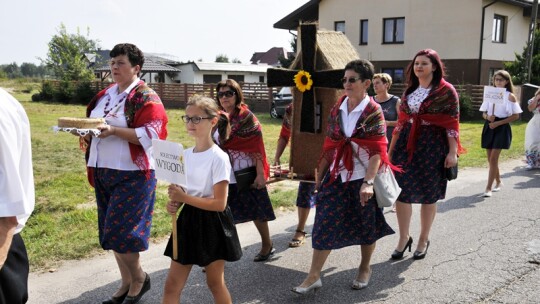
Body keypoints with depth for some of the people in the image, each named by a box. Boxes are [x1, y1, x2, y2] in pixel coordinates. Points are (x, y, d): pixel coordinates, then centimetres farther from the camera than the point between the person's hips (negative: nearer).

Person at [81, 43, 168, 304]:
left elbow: (150, 134, -18)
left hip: (133, 174, -7)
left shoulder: (146, 97, -8)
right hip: (103, 172, 8)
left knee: (120, 232, -8)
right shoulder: (104, 96, 14)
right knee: (112, 232, 11)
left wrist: (113, 130, -25)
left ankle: (139, 278, 16)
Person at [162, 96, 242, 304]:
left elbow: (219, 203, -20)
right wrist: (174, 202, -8)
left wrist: (184, 198, -24)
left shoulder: (218, 158, -17)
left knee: (215, 283, 11)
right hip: (188, 220, 6)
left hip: (212, 224, -6)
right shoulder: (185, 155, 4)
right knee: (172, 285, 6)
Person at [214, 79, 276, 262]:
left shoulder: (246, 117, -10)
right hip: (225, 176, 6)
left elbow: (257, 147, -14)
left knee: (256, 211, 8)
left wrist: (260, 174, -19)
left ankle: (267, 245, 27)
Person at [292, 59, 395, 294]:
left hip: (362, 177, -4)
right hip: (337, 175, 4)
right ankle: (314, 275, 9)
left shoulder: (373, 111, -10)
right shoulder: (337, 108, 4)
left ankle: (365, 269, 34)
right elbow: (330, 145, 9)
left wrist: (369, 182, -24)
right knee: (325, 224, 2)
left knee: (366, 225, 12)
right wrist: (320, 174, 10)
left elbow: (377, 150, -15)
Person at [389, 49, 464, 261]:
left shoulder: (446, 91, -4)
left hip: (432, 146, -4)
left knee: (428, 195, 6)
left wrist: (453, 152, -12)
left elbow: (453, 123, -6)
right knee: (401, 192, 2)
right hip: (406, 144, 5)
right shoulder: (409, 90, 11)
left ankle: (423, 239, 23)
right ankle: (404, 238, 17)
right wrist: (391, 149, 14)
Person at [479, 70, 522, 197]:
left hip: (502, 128, -5)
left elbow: (516, 116, -5)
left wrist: (498, 123, -14)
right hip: (489, 127, 5)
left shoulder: (510, 96, -4)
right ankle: (498, 182, 31)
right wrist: (488, 117, -13)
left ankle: (488, 188, -9)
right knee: (490, 159, 11)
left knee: (493, 159, -11)